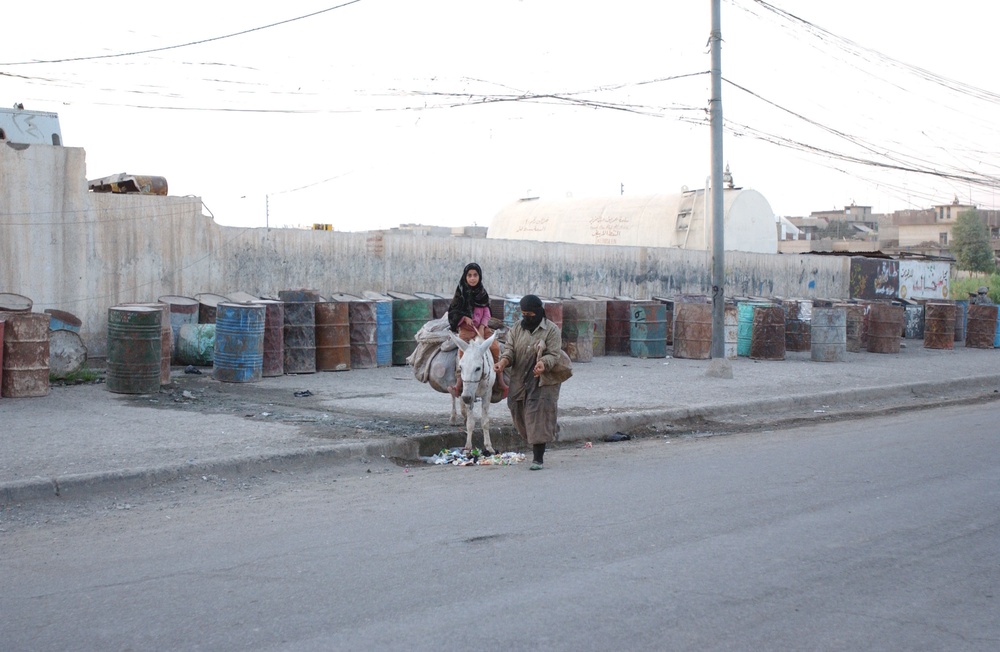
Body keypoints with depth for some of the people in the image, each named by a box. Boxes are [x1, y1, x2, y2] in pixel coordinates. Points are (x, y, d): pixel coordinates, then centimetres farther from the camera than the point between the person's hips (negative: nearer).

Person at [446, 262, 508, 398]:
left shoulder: (483, 293, 9)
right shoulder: (461, 292, 3)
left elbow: (486, 312, 9)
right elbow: (453, 310, 4)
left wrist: (482, 327, -5)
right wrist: (464, 318, -13)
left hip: (482, 327, 2)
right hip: (466, 327, -2)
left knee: (495, 346, -19)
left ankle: (500, 382, -12)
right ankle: (459, 384, -28)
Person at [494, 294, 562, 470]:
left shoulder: (552, 330, -5)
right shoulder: (516, 328, 8)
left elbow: (553, 355, -12)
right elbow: (510, 349, 1)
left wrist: (543, 363, -35)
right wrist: (503, 361, -21)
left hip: (541, 382, -5)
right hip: (519, 381, 5)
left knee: (538, 418, -10)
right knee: (520, 415, 11)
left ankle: (538, 458, -5)